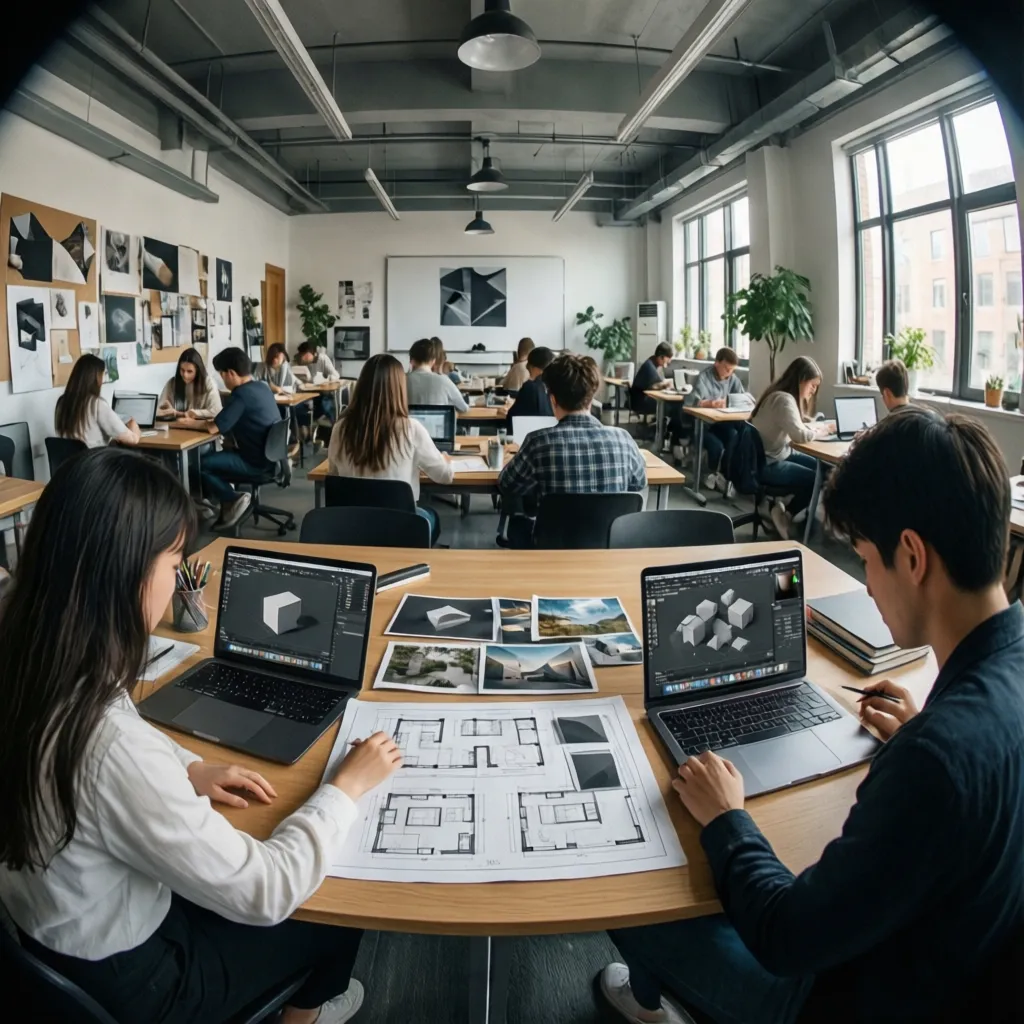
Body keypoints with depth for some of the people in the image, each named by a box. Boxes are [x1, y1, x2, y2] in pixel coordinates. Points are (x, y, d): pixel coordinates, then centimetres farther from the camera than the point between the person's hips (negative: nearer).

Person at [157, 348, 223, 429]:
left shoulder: (208, 383, -5)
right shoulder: (172, 383, 3)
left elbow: (216, 411, -13)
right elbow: (158, 411, 3)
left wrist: (192, 413, -9)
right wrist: (182, 414, -12)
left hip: (201, 428, -2)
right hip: (176, 427, 2)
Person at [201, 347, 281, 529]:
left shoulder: (241, 394, -20)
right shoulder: (262, 387, 7)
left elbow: (213, 428, -20)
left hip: (255, 462, -9)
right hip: (270, 456, 9)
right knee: (212, 457, 22)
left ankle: (233, 499, 0)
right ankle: (230, 501, 16)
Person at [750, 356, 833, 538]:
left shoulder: (786, 396, 10)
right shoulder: (784, 399, -22)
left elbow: (798, 426, 15)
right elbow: (800, 434, -30)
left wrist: (823, 425, -1)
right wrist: (824, 430, -11)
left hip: (780, 454, 11)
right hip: (766, 463, -11)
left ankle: (782, 509, 12)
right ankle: (786, 514, 9)